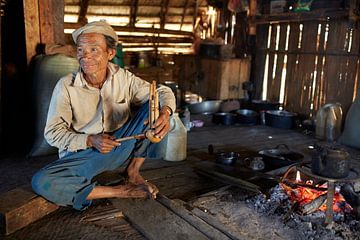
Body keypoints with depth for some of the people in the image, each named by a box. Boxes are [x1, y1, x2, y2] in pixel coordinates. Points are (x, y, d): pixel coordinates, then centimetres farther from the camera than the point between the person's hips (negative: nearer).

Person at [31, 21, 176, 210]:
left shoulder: (123, 78, -6)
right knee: (40, 182, -29)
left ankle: (133, 171, -6)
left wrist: (165, 113, -28)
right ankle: (119, 191, -19)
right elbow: (53, 132, -9)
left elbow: (162, 92, -4)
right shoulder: (66, 86, -13)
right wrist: (90, 141, -25)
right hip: (83, 153, -1)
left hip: (121, 148, 2)